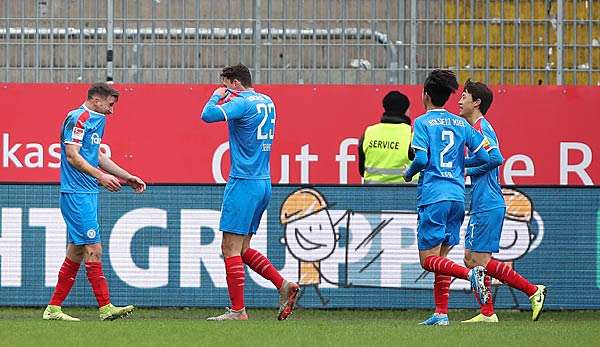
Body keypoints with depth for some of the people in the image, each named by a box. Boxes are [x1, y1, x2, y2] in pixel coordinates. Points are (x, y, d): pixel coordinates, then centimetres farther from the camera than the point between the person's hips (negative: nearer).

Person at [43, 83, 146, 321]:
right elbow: (72, 156, -18)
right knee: (93, 250, -11)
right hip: (77, 194, -10)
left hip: (87, 193, 10)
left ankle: (54, 308, 13)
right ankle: (105, 307, -11)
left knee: (76, 252, 10)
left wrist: (128, 177, 23)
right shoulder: (78, 119, -12)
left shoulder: (97, 121, 18)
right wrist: (101, 176, -24)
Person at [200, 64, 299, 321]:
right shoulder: (267, 102, 13)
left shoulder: (242, 103, -13)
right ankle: (284, 286, 5)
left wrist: (217, 96, -5)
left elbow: (208, 115, -25)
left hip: (243, 183, -9)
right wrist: (226, 97, 16)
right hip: (263, 183, 9)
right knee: (242, 249, 15)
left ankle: (237, 311, -6)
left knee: (230, 248, -5)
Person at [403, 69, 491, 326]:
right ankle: (441, 314, 8)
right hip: (457, 196, 6)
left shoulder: (423, 122, -3)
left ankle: (470, 274, -29)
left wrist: (409, 174, 7)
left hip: (433, 196, -6)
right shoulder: (461, 124, 13)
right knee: (440, 258, 14)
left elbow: (421, 159, -14)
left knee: (429, 259, -5)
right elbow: (484, 157, 9)